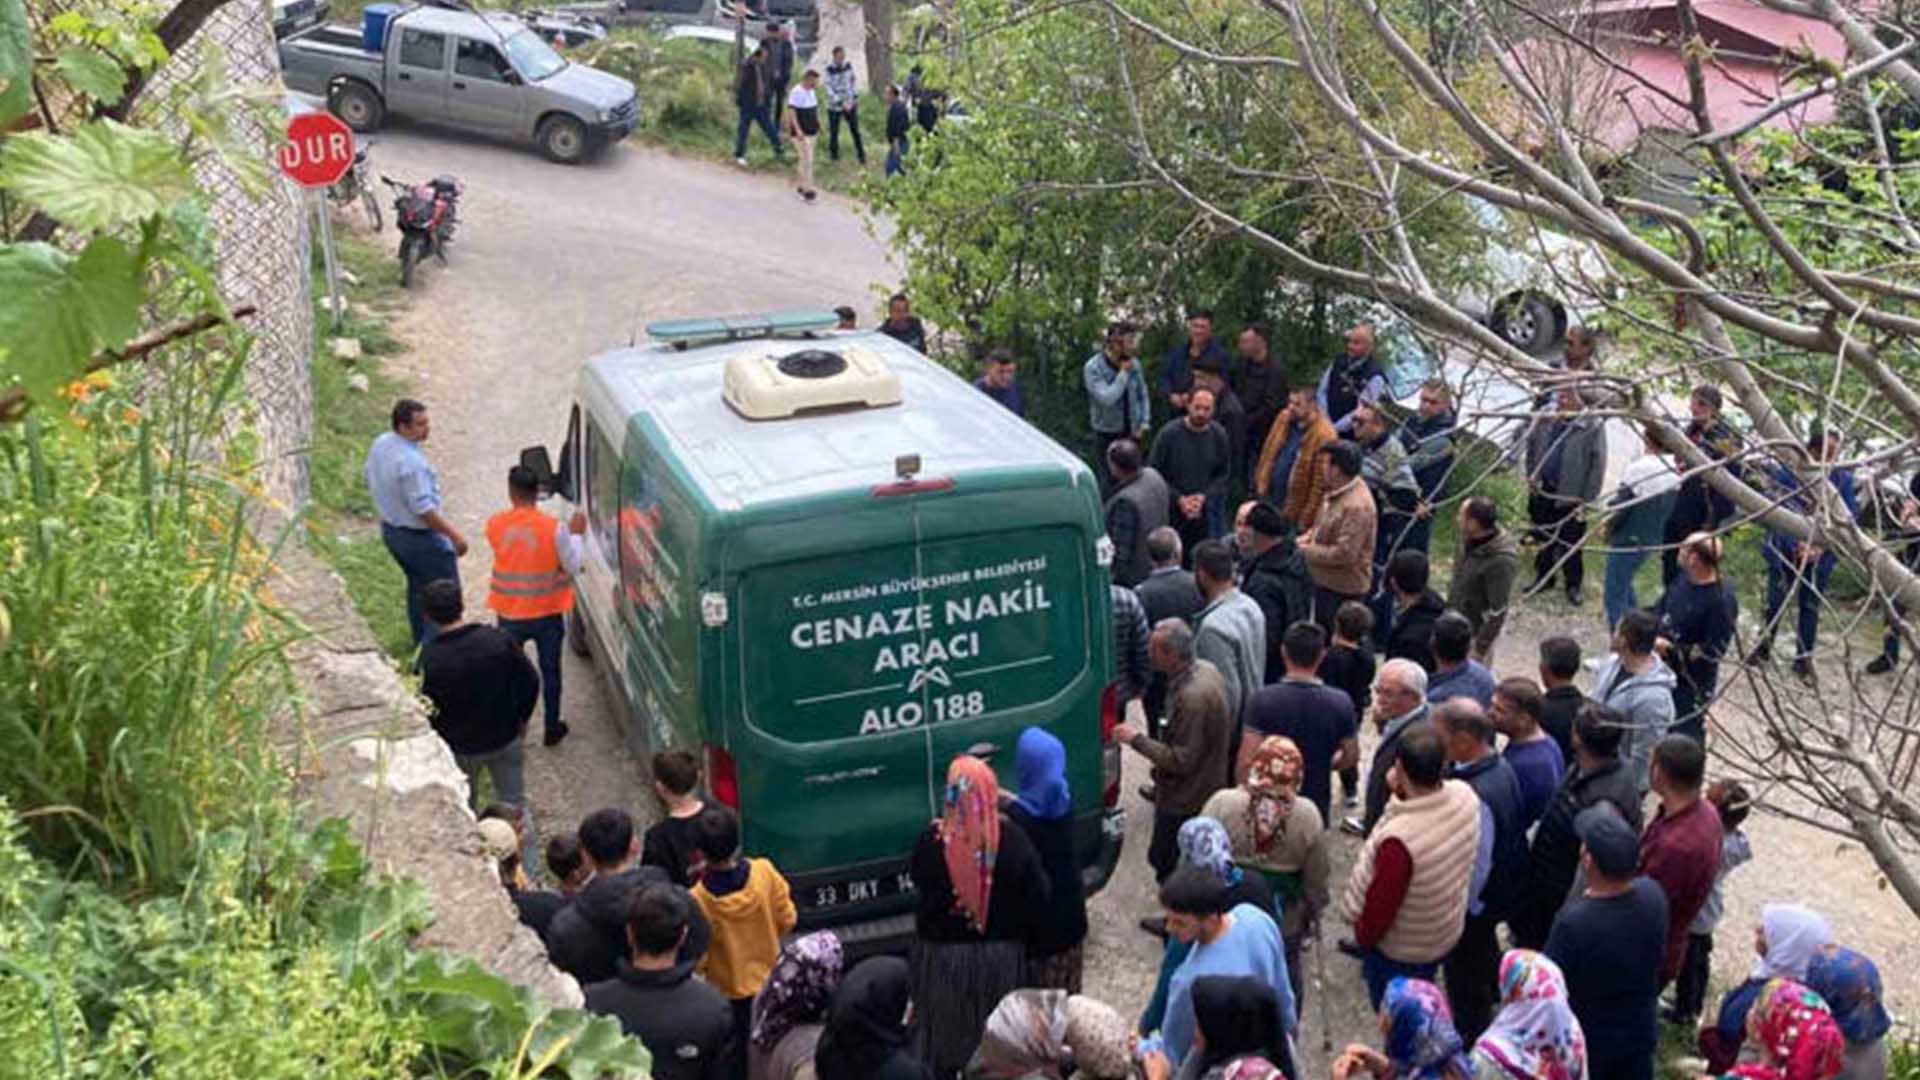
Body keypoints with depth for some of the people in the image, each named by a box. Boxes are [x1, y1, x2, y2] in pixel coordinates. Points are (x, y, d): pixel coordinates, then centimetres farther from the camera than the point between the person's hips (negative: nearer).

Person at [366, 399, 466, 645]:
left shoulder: (379, 445, -4)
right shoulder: (411, 462, -32)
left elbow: (372, 485, 10)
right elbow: (423, 509, -29)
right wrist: (455, 535, -19)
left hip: (389, 530, 9)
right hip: (419, 537, -9)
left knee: (417, 585, 27)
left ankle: (422, 641, 41)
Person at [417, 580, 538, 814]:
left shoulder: (430, 658, -23)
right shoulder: (498, 639, -17)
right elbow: (530, 682, -8)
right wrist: (521, 719, 8)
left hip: (460, 748, -1)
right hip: (505, 738, 1)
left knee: (464, 807, 22)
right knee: (514, 804, 15)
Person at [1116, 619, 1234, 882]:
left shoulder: (1192, 697, -33)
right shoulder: (1206, 670, -2)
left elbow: (1181, 761, -28)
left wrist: (1136, 739, -22)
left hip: (1185, 803, -10)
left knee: (1164, 861, 4)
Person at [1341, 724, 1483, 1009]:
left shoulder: (1400, 838, -42)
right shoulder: (1465, 796, -22)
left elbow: (1380, 907, -26)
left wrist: (1362, 936, -6)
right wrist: (1403, 792, -14)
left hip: (1401, 952, -6)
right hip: (1446, 932, 6)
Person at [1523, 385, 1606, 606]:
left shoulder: (1592, 426, -12)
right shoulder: (1545, 421, 1)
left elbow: (1598, 464, -10)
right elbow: (1530, 447, 14)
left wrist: (1586, 498, -12)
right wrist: (1531, 475, 4)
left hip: (1570, 496, -4)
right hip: (1542, 490, 4)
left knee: (1570, 543, 4)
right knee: (1543, 538, 17)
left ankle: (1573, 585, 19)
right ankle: (1543, 576, 33)